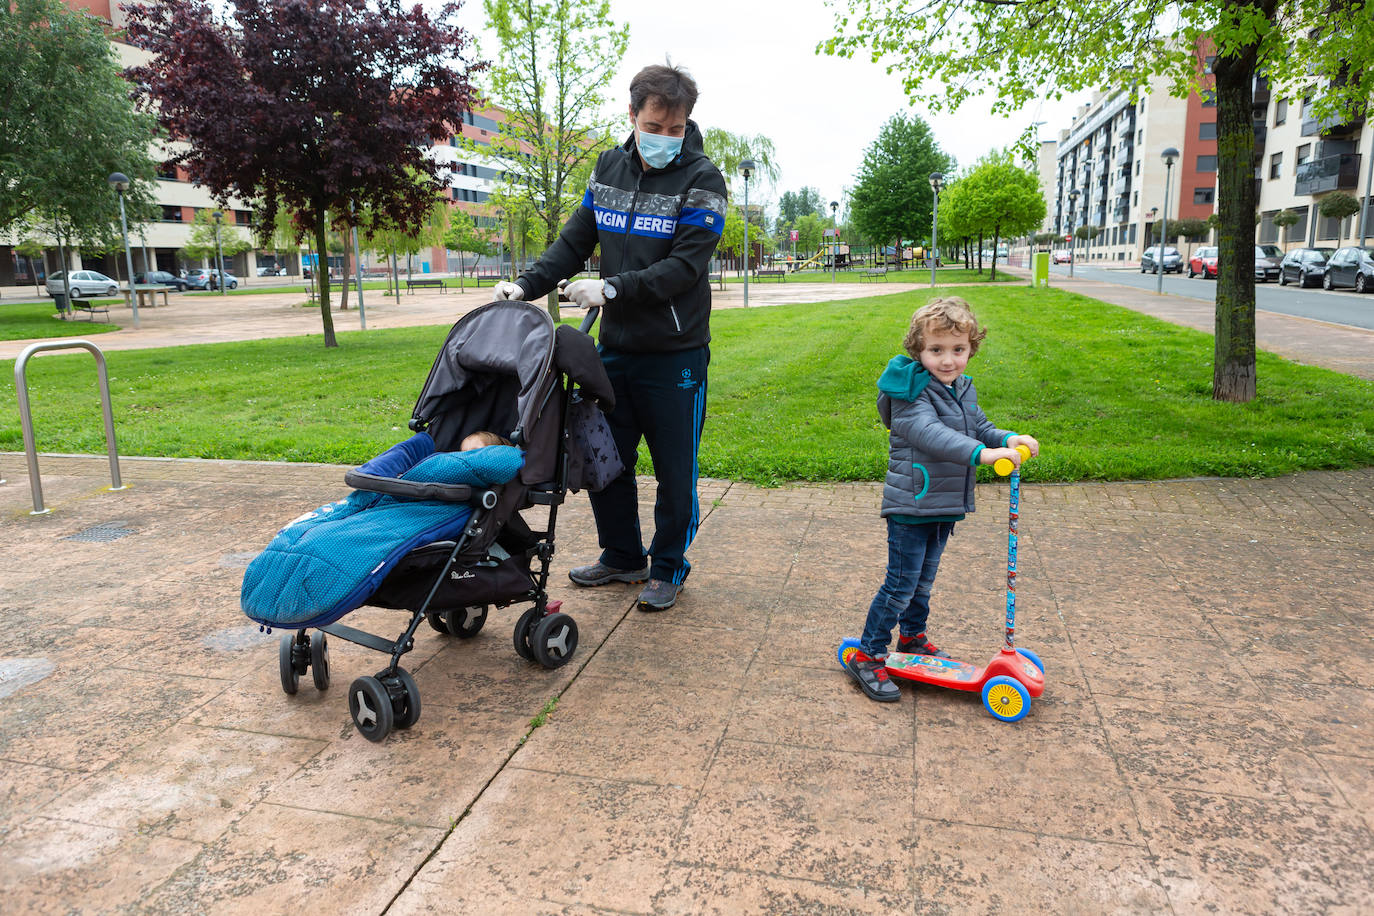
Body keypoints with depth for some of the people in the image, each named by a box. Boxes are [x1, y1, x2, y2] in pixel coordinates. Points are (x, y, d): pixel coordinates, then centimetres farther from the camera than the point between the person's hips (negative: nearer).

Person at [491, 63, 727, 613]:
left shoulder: (701, 179, -9)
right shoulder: (609, 167, 8)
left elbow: (685, 265, -17)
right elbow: (575, 241, 11)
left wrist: (613, 288, -24)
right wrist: (527, 286, -2)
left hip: (676, 353, -5)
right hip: (615, 345, 5)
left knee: (674, 469, 4)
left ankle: (668, 568, 23)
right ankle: (623, 557, 32)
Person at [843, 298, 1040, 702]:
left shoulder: (963, 390, 9)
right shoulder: (912, 392, -19)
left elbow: (979, 427, 13)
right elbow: (929, 432, -34)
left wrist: (1009, 439, -9)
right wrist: (980, 452, -44)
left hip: (944, 508, 8)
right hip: (910, 506, -8)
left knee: (924, 580, 21)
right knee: (900, 584, -4)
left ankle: (912, 637, 40)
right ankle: (867, 656, 8)